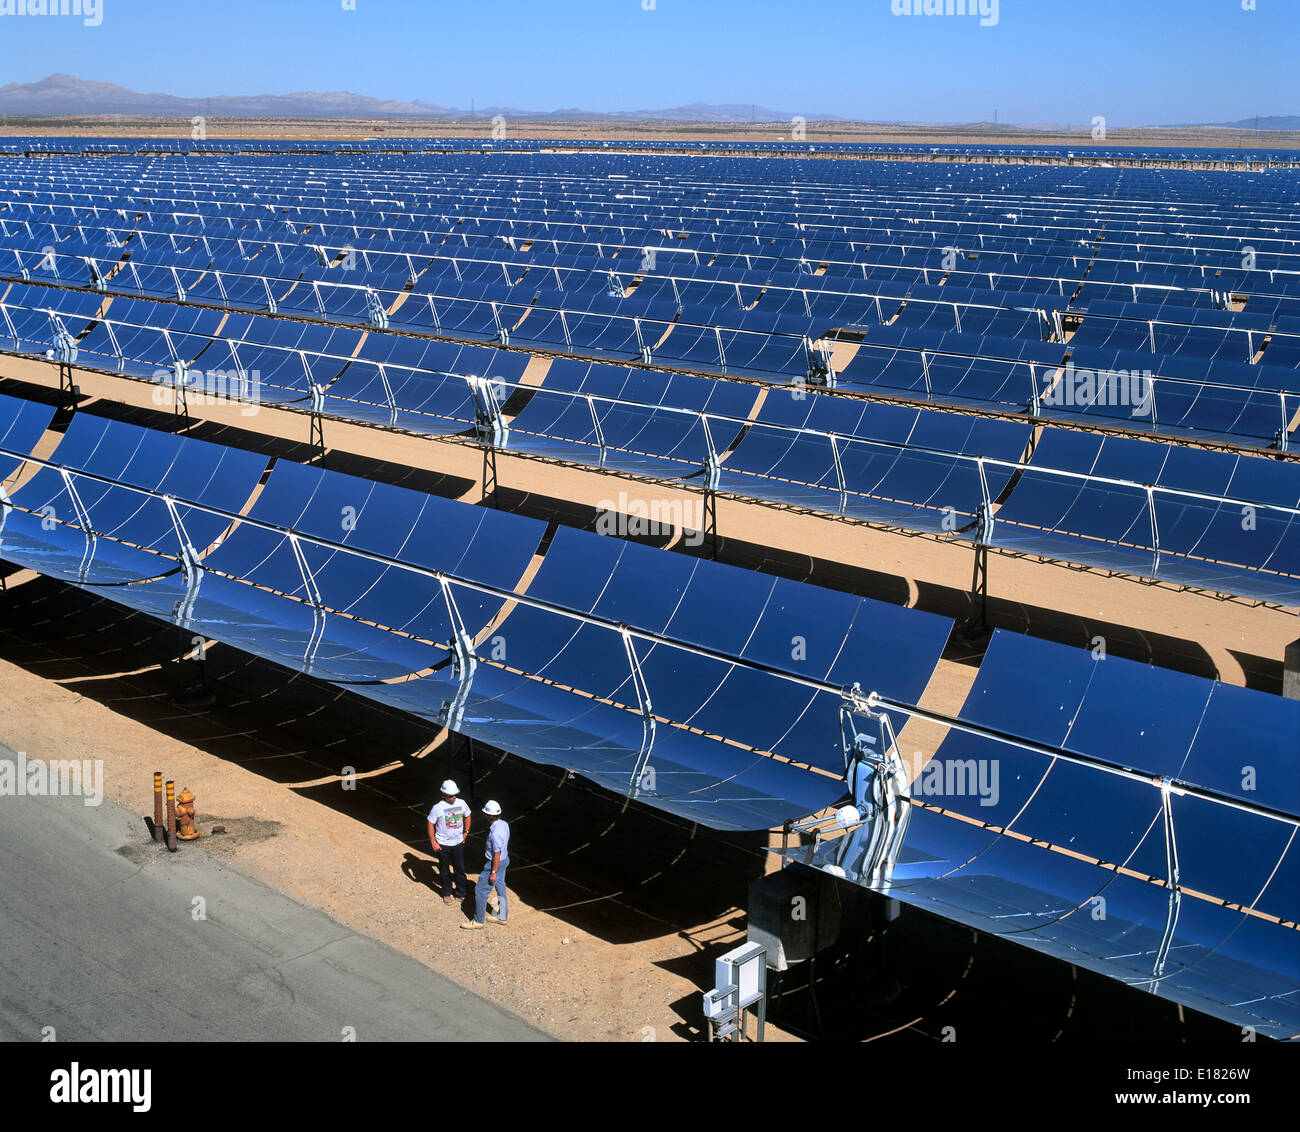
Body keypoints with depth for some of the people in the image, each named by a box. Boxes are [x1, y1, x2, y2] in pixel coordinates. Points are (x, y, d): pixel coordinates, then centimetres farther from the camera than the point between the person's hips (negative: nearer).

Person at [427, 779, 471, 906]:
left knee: (460, 869, 10)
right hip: (443, 845, -3)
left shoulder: (461, 803, -6)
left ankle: (461, 893, 28)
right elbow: (431, 824, -10)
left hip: (458, 843, 3)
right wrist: (433, 843, -10)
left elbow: (467, 816, 14)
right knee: (445, 871, 13)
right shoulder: (438, 807, -18)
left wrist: (466, 832, 10)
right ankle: (447, 894, 31)